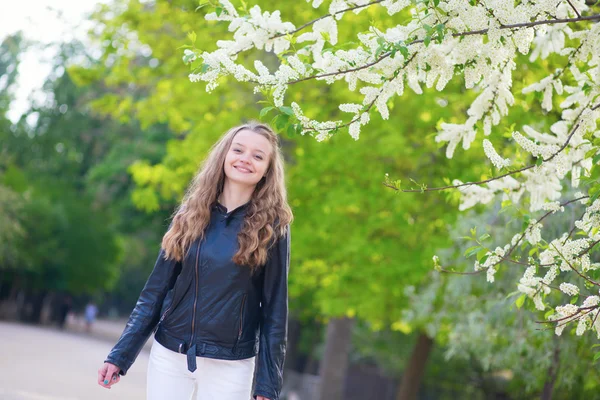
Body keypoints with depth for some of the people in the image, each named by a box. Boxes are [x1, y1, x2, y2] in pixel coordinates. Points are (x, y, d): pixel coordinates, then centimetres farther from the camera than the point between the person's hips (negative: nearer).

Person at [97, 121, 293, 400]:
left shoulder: (271, 228, -4)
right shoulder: (190, 216, 3)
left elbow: (274, 309, -4)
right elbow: (156, 289, 4)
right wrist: (120, 355, -1)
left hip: (230, 365, -2)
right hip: (169, 355, 2)